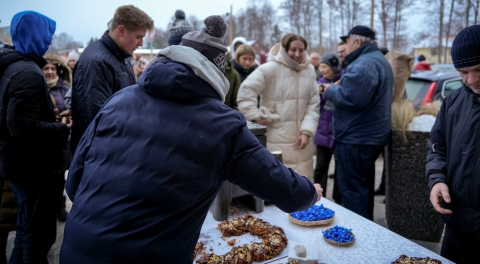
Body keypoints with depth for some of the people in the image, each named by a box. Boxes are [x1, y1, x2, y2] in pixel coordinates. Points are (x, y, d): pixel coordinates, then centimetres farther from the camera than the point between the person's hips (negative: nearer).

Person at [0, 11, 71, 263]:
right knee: (40, 233, 5)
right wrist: (62, 129, -16)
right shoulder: (28, 72, -21)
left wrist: (55, 123, 10)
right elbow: (24, 128, -29)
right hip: (31, 166, -10)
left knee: (27, 228, 24)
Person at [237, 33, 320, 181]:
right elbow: (246, 91, -12)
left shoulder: (309, 70, 4)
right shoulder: (270, 69, -11)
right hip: (277, 139, -5)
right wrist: (257, 116, -13)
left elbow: (313, 105, 3)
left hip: (301, 137, 5)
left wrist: (307, 131, -5)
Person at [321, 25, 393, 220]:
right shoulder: (379, 59, 18)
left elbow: (351, 99, -28)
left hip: (356, 138, -11)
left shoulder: (364, 64, -18)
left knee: (352, 190, -2)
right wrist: (339, 87, 9)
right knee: (363, 186, 20)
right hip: (371, 135, 11)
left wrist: (330, 90, -11)